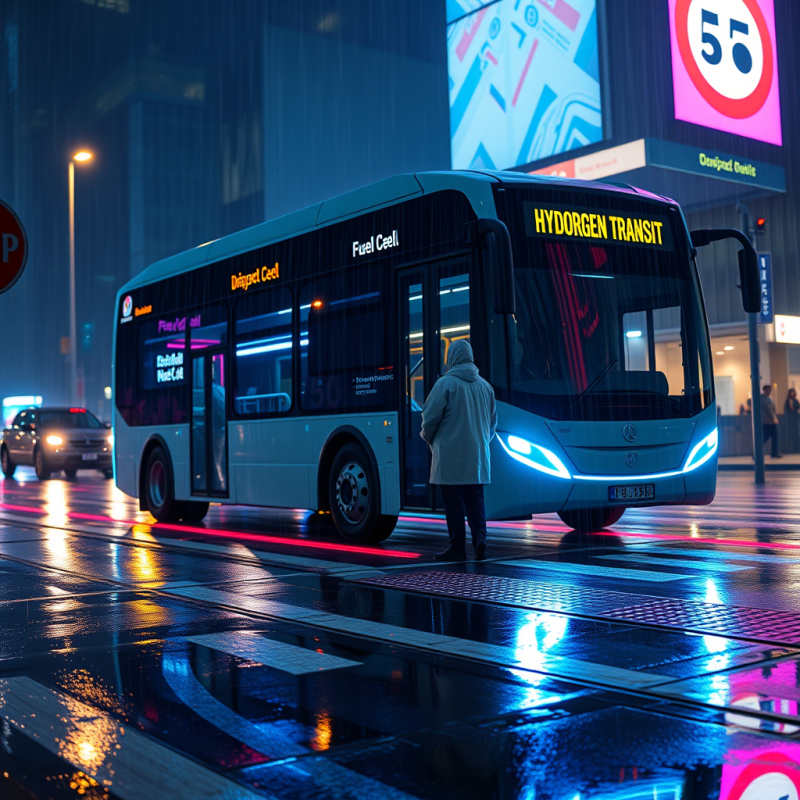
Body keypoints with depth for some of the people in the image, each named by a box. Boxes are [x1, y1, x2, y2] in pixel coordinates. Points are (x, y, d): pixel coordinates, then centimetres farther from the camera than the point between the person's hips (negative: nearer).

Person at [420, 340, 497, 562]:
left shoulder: (445, 383, -9)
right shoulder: (485, 386, 10)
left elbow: (430, 417, -7)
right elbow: (493, 421, 17)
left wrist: (429, 439, 11)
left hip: (451, 456, -5)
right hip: (478, 457, 5)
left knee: (454, 502, 1)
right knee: (475, 499, 10)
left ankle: (457, 547, 4)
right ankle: (479, 537, -6)